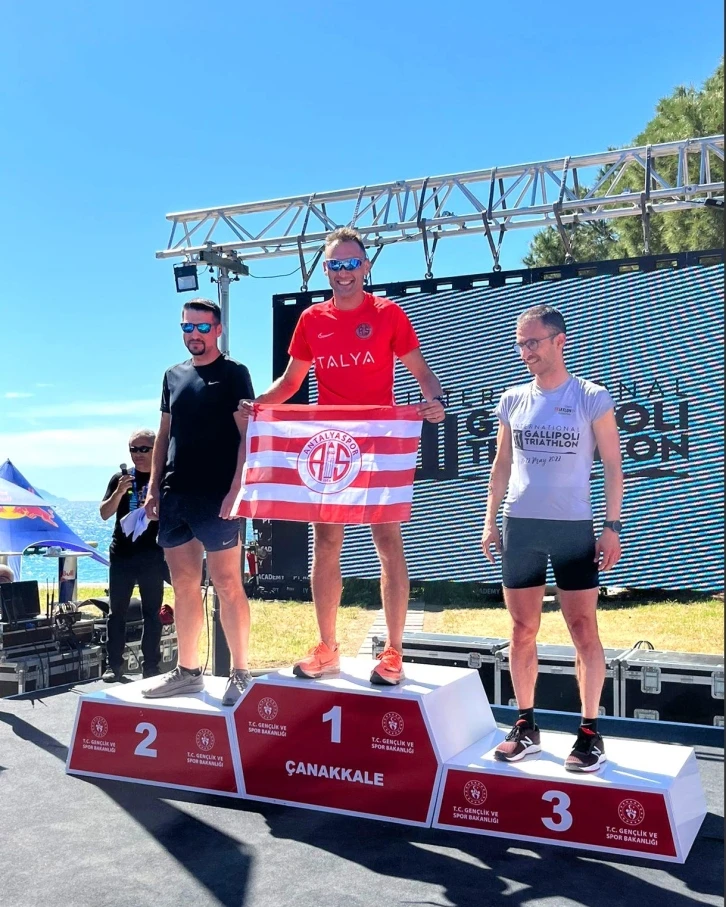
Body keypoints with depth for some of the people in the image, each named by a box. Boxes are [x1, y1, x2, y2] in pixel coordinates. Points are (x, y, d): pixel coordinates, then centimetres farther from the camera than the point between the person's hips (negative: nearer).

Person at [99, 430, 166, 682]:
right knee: (117, 611, 4)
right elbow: (104, 514, -1)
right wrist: (119, 492, -15)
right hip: (121, 554, 2)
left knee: (152, 612, 3)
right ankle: (114, 665, 11)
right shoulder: (120, 478, 5)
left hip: (152, 555, -2)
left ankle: (151, 666, 8)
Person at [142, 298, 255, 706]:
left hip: (216, 497, -6)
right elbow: (164, 434, 20)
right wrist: (154, 487, 11)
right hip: (174, 496, 6)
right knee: (184, 587, 10)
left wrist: (235, 491, -16)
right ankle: (188, 670, 20)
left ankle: (240, 674, 3)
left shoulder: (233, 373, 0)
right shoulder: (174, 375, 17)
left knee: (228, 585, -4)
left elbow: (248, 436, -7)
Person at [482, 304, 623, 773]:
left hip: (574, 528, -3)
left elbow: (612, 466, -1)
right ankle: (526, 725, 19)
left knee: (584, 629, -1)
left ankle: (590, 731, 10)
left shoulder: (593, 398, -2)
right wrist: (490, 519, 9)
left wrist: (613, 526, -7)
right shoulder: (513, 400, 8)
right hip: (520, 527, 3)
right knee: (524, 630, 8)